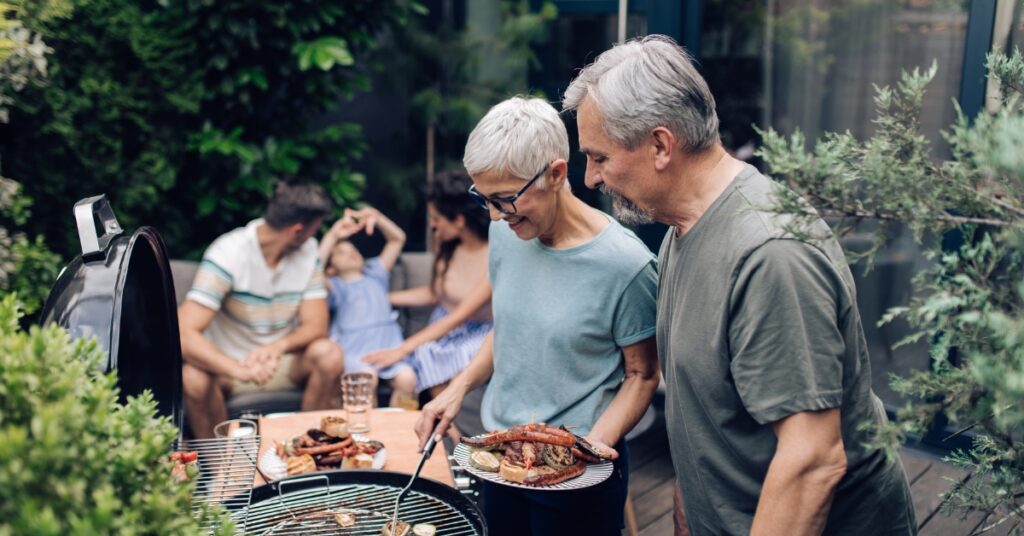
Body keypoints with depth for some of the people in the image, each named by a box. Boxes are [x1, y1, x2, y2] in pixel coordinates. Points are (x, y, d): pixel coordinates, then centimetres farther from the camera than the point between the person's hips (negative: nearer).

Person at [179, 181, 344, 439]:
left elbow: (316, 326, -10)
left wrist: (278, 347, -33)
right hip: (228, 363, -3)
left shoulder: (308, 251, -6)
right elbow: (184, 333, -31)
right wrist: (239, 370, -48)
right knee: (194, 377, -35)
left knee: (329, 355, -26)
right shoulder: (228, 254, -22)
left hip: (282, 359, 4)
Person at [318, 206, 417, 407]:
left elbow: (397, 238, 27)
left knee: (407, 378, -28)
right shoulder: (335, 286, 17)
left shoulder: (375, 274, 29)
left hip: (389, 346, 3)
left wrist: (376, 217, 11)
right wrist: (333, 235, -6)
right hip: (354, 351, -3)